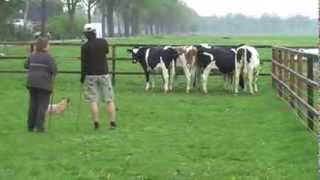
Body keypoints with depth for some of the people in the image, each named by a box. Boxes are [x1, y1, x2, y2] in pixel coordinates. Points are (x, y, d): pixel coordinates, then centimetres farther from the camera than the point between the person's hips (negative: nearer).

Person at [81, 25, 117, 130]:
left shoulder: (85, 47, -9)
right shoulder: (103, 42, 0)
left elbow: (84, 63, -9)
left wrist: (82, 78, -2)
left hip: (90, 75, -2)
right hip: (104, 74, 2)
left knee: (93, 100, 1)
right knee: (109, 99, 7)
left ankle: (96, 123, -4)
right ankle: (112, 122, 5)